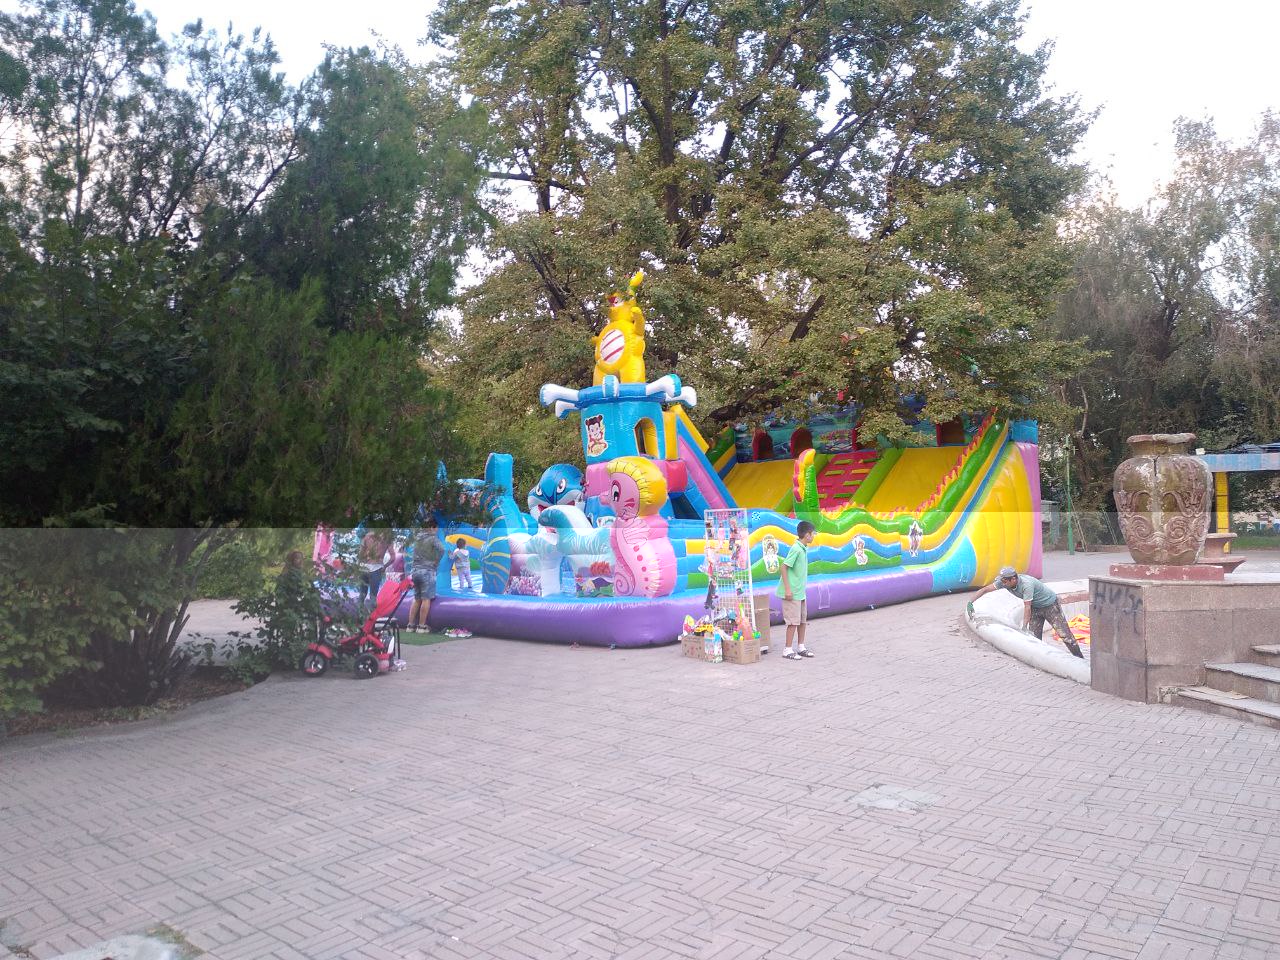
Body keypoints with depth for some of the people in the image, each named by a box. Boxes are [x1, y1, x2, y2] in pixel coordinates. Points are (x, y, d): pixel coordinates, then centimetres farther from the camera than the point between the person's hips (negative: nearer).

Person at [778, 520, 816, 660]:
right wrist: (787, 589, -21)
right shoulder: (796, 549, -19)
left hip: (800, 592, 9)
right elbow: (784, 567, -20)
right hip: (792, 593, -9)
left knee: (803, 620, 14)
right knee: (793, 621, -4)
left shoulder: (804, 549, 8)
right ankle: (788, 650, 5)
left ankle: (801, 647, 25)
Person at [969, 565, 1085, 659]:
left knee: (1064, 634, -6)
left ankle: (1080, 660, 2)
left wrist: (1024, 627, -31)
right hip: (1036, 607, 7)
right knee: (1034, 635, 1)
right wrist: (970, 603, -18)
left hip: (1050, 605, -7)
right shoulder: (1004, 581, -16)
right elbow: (985, 590, -11)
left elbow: (1027, 607, -33)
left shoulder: (1027, 584, -36)